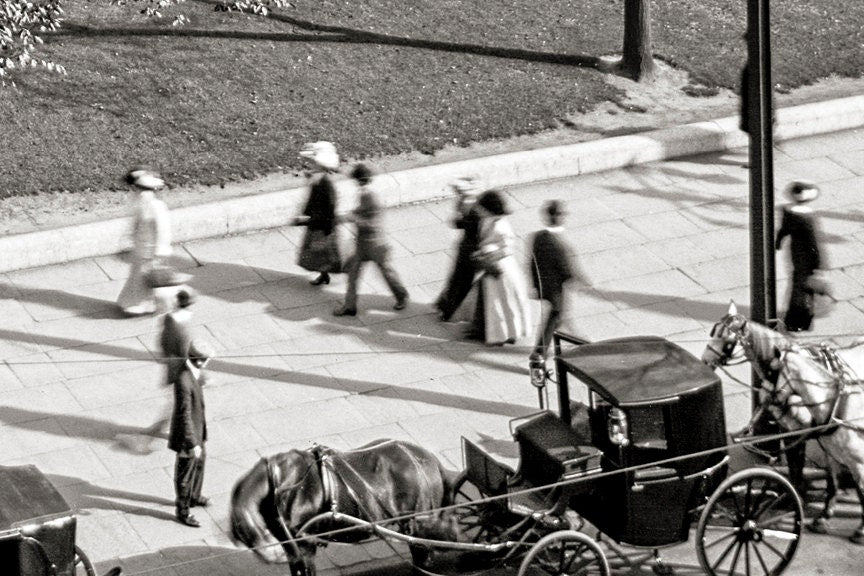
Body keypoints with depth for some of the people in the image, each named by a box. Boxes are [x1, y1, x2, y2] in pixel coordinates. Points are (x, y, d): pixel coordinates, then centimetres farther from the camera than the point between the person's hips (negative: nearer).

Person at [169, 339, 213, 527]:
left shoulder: (193, 371, -8)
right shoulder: (183, 382, -37)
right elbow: (184, 415, -33)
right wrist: (193, 444, -28)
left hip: (197, 427, 10)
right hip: (186, 433, -10)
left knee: (200, 460, 29)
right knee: (185, 473, 10)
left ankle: (192, 497, 52)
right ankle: (183, 512, 29)